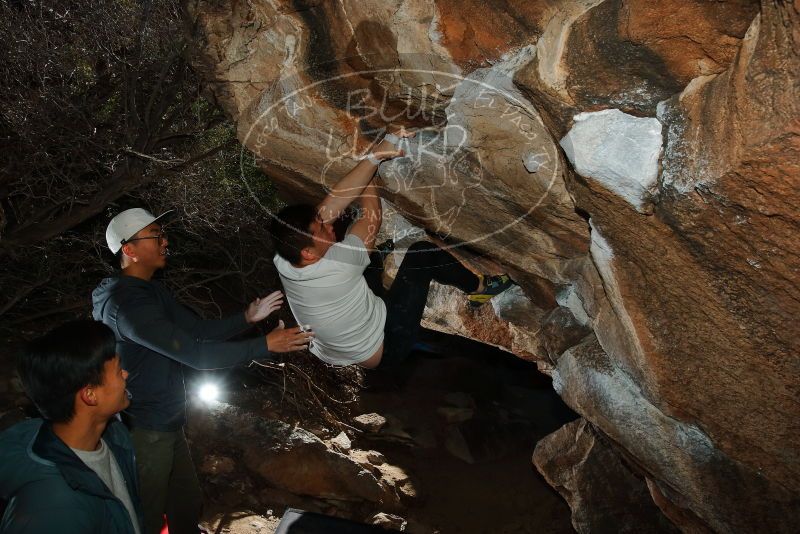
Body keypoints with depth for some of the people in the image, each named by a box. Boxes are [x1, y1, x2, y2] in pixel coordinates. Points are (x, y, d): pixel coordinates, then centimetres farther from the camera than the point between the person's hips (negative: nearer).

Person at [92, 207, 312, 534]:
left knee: (188, 507, 21)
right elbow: (195, 354, -29)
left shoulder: (152, 292, 7)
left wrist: (247, 318, -5)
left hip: (167, 424, 9)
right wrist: (266, 345, -25)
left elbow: (199, 331, 10)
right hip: (144, 431, -9)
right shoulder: (126, 303, -26)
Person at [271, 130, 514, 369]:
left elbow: (336, 199, -21)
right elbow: (372, 216, -21)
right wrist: (369, 175, -5)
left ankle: (379, 257, 40)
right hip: (385, 349, -7)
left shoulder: (284, 260, -20)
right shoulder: (334, 267, -39)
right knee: (422, 253, -8)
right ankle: (479, 287, 15)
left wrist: (375, 157, -26)